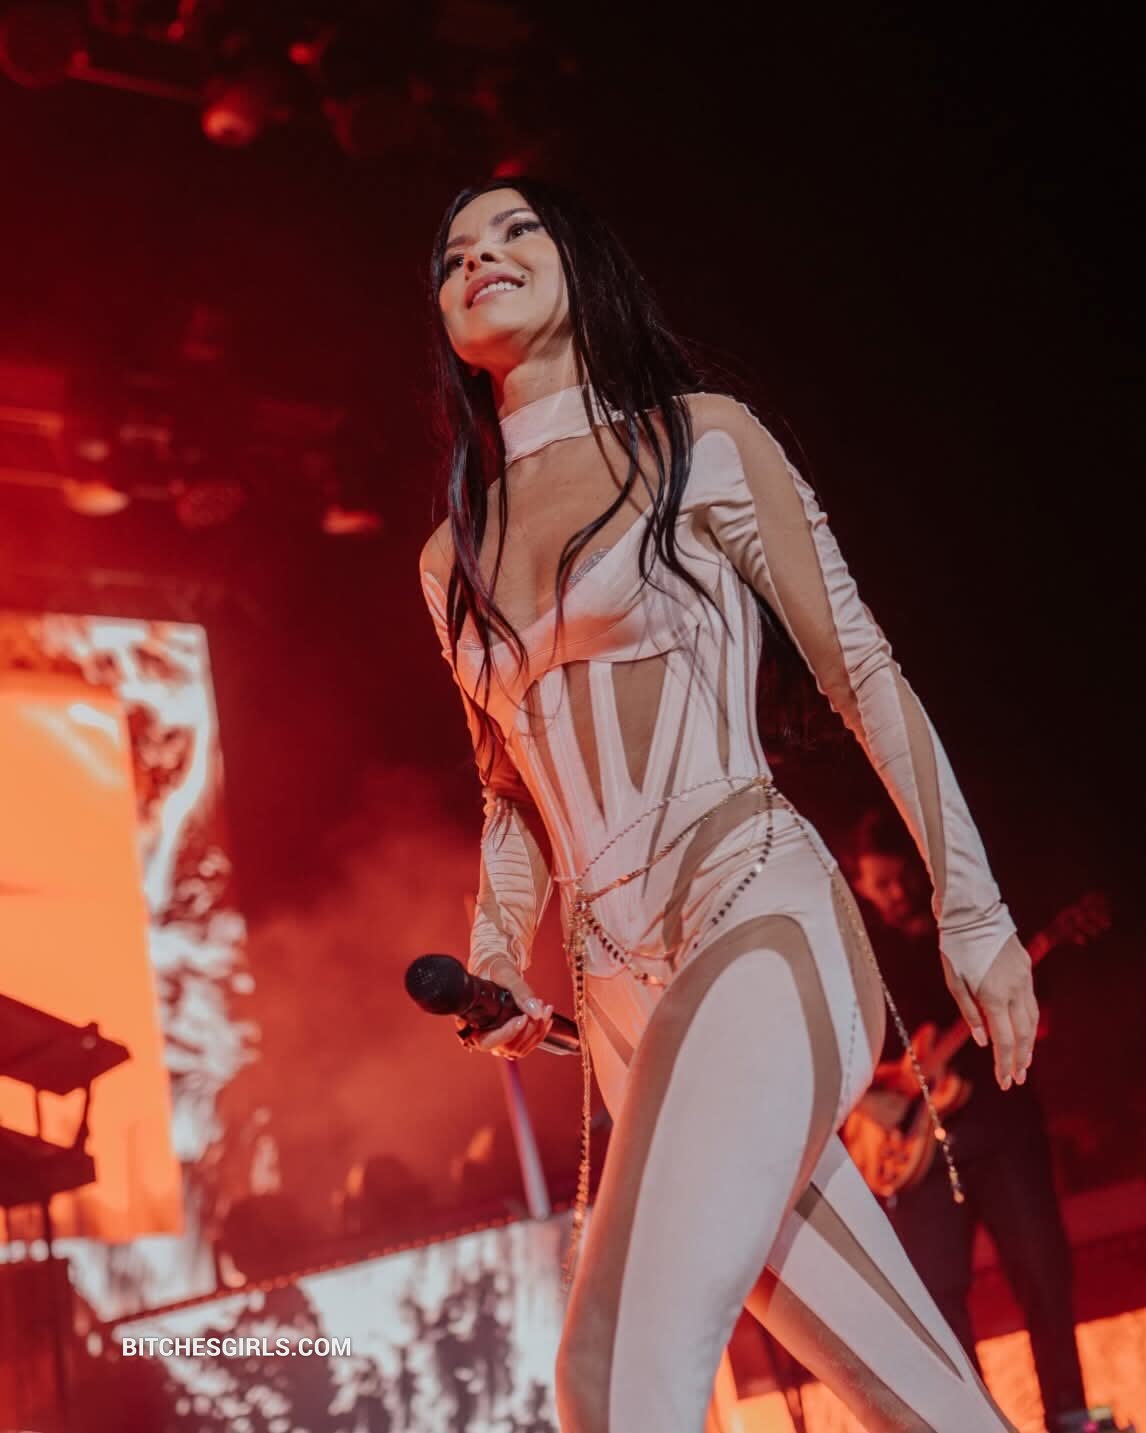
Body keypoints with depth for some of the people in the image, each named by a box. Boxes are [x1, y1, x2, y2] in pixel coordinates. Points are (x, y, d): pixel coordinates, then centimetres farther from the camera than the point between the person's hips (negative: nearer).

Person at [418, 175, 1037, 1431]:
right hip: (619, 995, 5)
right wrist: (496, 976, 7)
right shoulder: (451, 559, 18)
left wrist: (972, 911, -3)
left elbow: (861, 672, 2)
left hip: (759, 915, -5)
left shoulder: (705, 441, 5)